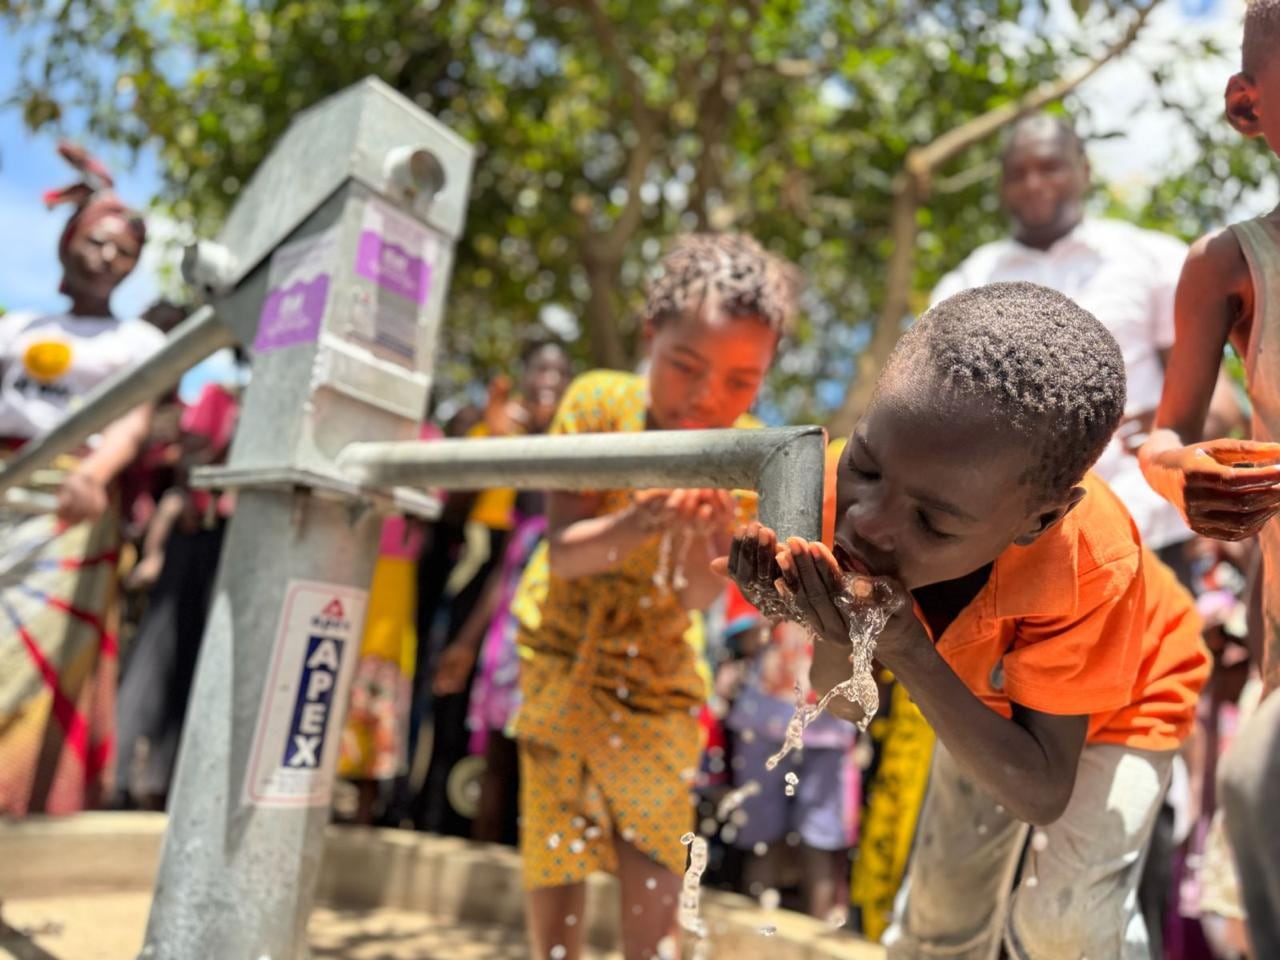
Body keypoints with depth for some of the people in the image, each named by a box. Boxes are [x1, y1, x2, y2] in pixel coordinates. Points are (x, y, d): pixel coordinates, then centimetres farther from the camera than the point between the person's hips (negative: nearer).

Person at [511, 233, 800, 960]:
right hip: (563, 644, -1)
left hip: (656, 661, 1)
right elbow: (563, 553, -26)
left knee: (657, 860, 5)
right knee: (557, 855, 4)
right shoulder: (598, 403, -21)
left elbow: (698, 598, -26)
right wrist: (643, 521, -45)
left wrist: (710, 539, -48)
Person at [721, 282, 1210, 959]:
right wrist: (831, 631, -43)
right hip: (986, 698, 3)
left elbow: (1042, 794, -35)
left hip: (1121, 702, -3)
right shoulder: (856, 489, -33)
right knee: (942, 902, 10)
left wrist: (905, 650, -47)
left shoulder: (1088, 574, -43)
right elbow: (848, 705, -20)